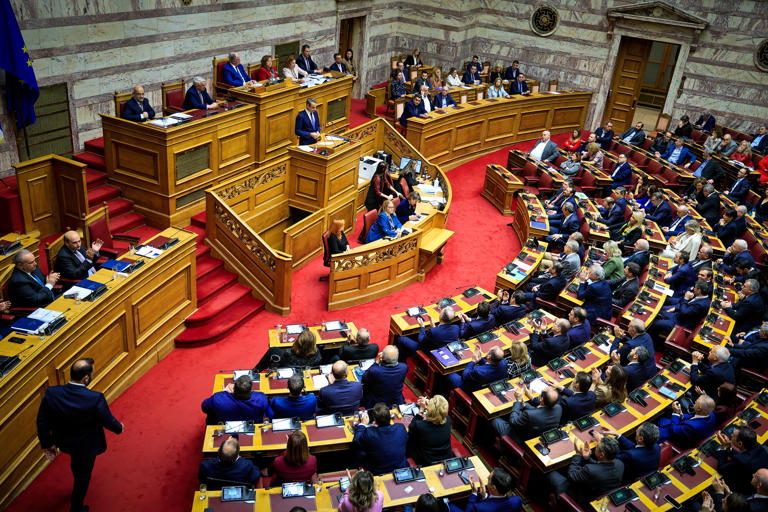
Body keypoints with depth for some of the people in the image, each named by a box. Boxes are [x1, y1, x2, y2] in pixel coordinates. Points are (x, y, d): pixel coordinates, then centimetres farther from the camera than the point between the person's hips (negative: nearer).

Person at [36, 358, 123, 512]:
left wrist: (47, 444, 5)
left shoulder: (51, 394, -26)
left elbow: (42, 423, -12)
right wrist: (119, 428, 4)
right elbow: (108, 422, -19)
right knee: (83, 475, 22)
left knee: (76, 465, 36)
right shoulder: (96, 399, -36)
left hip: (64, 442, 5)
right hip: (87, 446, -5)